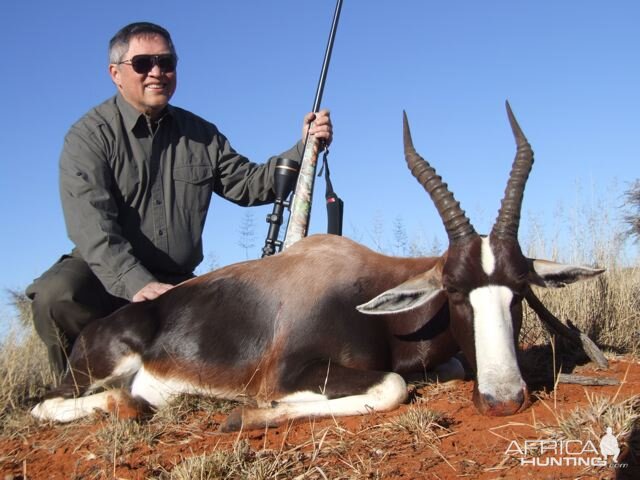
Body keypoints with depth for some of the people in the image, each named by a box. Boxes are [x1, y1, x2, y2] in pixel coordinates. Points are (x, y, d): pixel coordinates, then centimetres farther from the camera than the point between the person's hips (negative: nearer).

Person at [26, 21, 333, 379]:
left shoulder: (201, 135, 10)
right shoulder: (91, 135, -8)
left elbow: (249, 184, 12)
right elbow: (91, 224, -22)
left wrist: (303, 149, -4)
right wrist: (136, 283, -37)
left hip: (177, 284, 5)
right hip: (105, 274, -4)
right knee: (56, 294, -35)